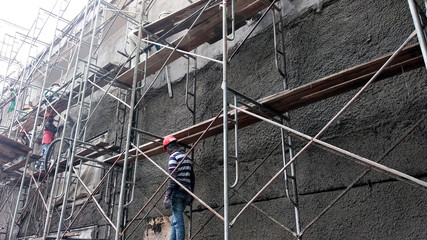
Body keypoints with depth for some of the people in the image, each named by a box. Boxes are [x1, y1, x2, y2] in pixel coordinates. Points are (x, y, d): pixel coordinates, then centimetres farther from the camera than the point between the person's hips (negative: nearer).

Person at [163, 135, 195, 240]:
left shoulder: (173, 157, -5)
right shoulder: (188, 158, 18)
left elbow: (172, 177, -16)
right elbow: (192, 178, 18)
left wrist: (167, 196, -18)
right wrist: (190, 195, 21)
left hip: (177, 191, -8)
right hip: (186, 192, 8)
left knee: (178, 219, -7)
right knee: (174, 220, 14)